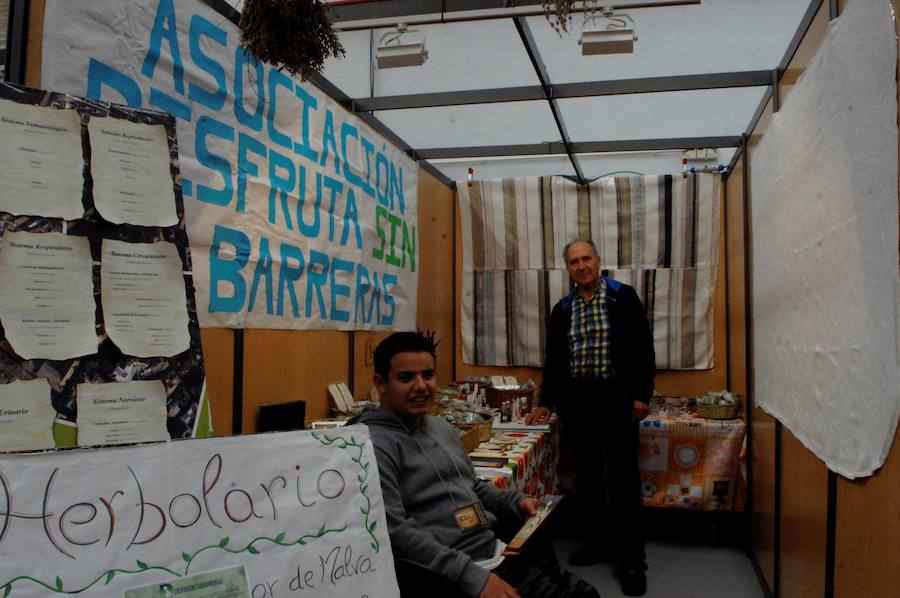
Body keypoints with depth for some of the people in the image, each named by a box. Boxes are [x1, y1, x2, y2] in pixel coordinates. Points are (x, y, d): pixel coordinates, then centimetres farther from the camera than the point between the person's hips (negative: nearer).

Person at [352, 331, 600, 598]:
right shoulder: (373, 445, -14)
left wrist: (515, 501, 8)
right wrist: (471, 576, -22)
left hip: (496, 555, 8)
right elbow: (395, 532, -21)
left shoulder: (443, 427, 15)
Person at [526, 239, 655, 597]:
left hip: (616, 398, -4)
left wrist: (641, 394, -8)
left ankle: (632, 560, 8)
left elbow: (643, 348, -2)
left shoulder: (623, 298, 1)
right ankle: (599, 542, 24)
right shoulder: (561, 310, 12)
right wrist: (547, 401, 16)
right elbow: (553, 359, 17)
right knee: (586, 478, 10)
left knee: (623, 479, -1)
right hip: (576, 402, 4)